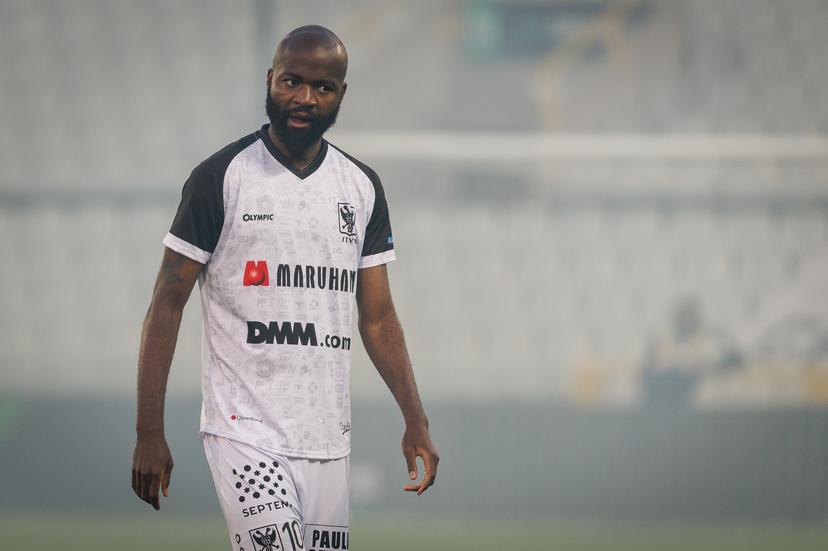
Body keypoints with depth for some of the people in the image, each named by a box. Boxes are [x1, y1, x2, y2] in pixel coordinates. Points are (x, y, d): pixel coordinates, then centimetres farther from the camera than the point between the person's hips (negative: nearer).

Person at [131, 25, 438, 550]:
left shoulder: (362, 187, 11)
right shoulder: (222, 177, -4)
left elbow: (378, 316, 15)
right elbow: (168, 304, -3)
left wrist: (416, 419, 5)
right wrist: (149, 433, -9)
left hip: (327, 439, 5)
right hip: (244, 430, -5)